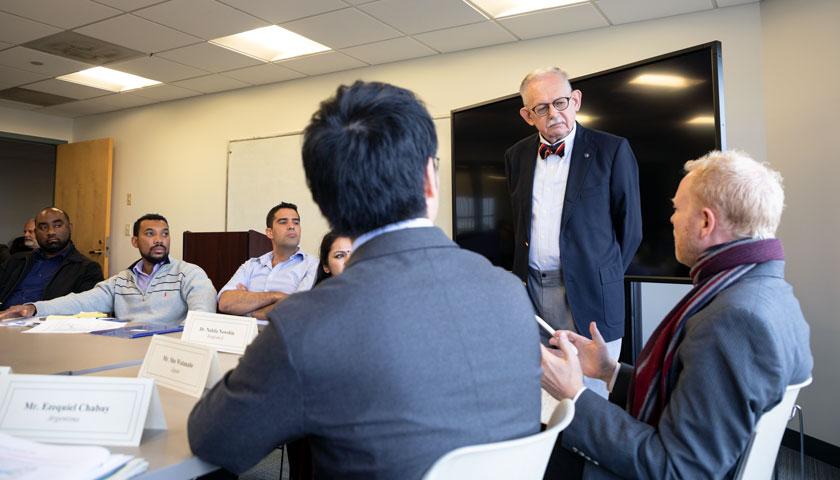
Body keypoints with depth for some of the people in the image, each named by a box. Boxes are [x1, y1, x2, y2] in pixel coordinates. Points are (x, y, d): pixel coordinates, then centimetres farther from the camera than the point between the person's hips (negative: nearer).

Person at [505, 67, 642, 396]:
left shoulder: (612, 151, -1)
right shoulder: (517, 156, 11)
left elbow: (630, 229, 2)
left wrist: (602, 280, 2)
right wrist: (524, 276, 12)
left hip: (586, 295, -4)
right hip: (530, 293, 4)